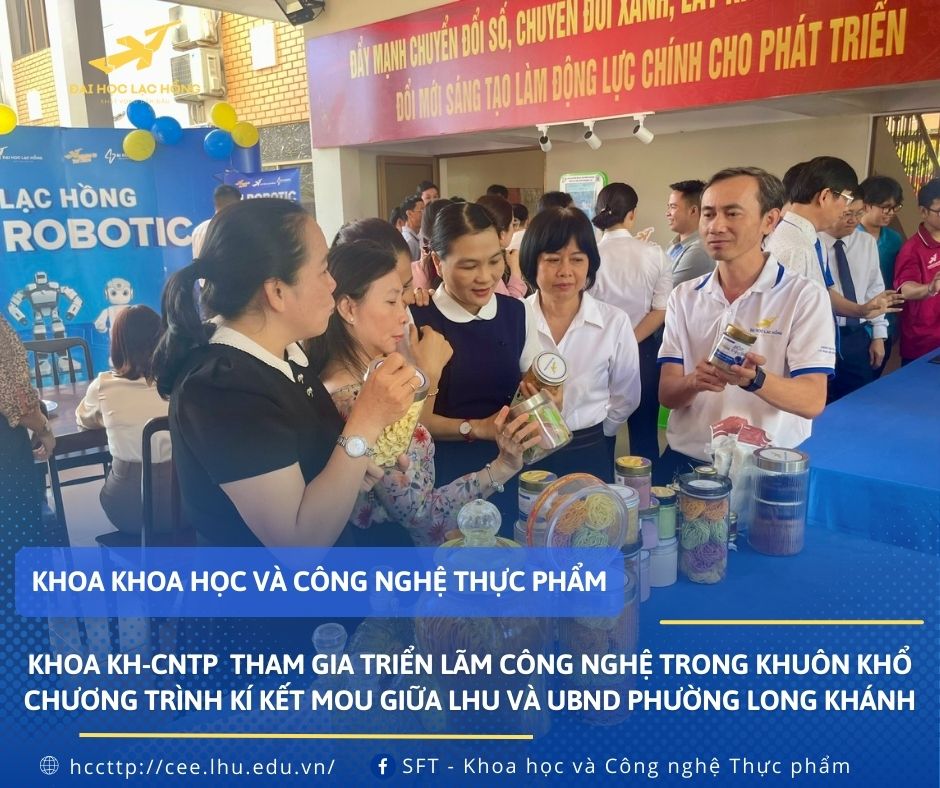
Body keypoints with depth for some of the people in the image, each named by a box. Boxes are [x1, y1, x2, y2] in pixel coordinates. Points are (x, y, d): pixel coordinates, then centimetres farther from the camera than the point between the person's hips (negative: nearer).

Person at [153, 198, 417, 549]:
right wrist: (367, 421, -28)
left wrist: (356, 464, -2)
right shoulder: (223, 389, -24)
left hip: (332, 539, 8)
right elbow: (300, 540, -24)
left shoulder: (278, 354, 1)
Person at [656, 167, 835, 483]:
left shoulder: (806, 297, -4)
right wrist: (695, 382, -21)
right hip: (685, 461, 2)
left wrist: (754, 379, -29)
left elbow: (812, 402, -10)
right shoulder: (684, 297, 7)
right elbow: (667, 394, 1)